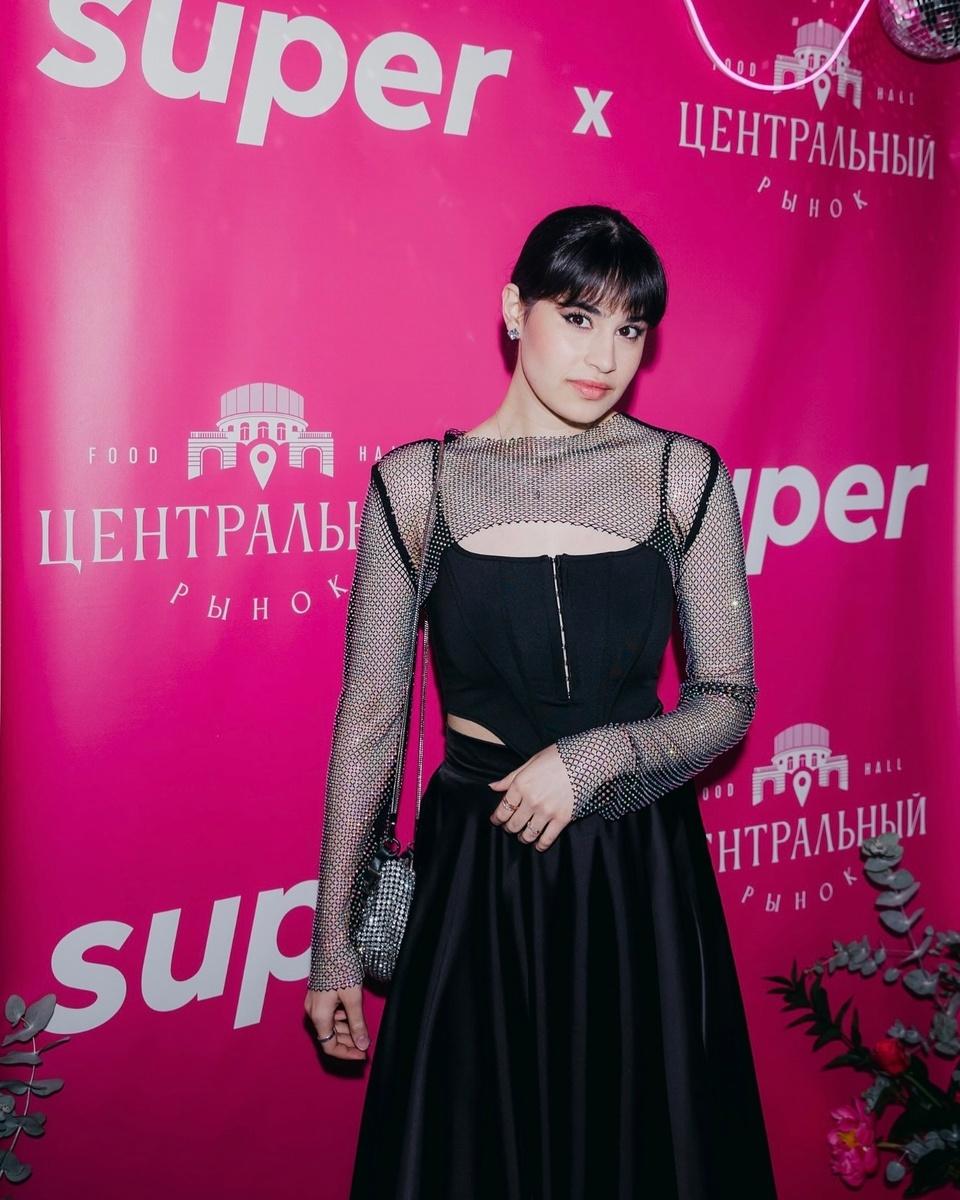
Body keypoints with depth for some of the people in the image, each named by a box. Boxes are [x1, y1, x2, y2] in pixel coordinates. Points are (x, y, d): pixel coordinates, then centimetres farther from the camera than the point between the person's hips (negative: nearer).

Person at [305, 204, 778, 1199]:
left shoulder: (684, 476, -3)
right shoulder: (417, 483, -5)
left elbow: (729, 698, 1)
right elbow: (370, 717, -2)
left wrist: (589, 759, -18)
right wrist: (332, 944, 1)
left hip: (642, 877, 1)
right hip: (473, 869, 0)